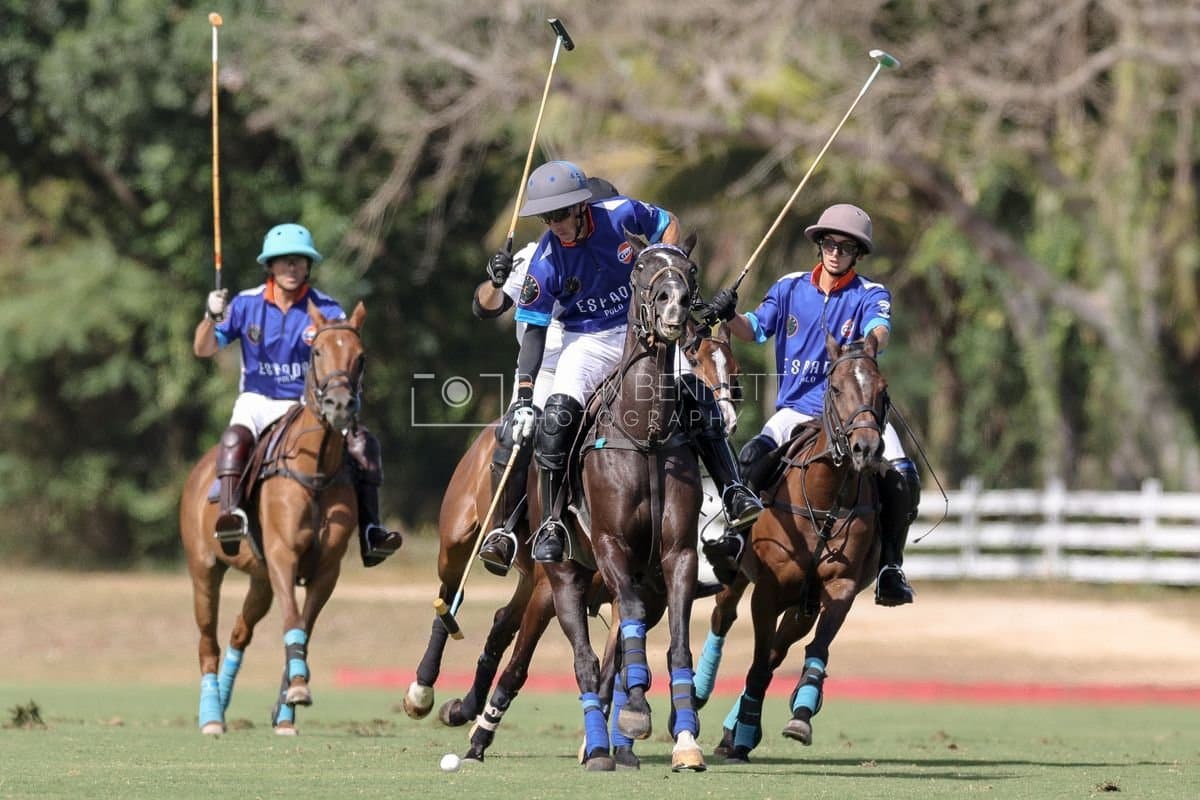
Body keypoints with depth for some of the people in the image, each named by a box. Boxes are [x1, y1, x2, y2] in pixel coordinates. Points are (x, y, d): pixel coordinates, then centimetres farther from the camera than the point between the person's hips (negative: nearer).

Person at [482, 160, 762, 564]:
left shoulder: (622, 214, -15)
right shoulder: (546, 263, -17)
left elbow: (668, 224, 5)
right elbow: (534, 331, -12)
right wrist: (524, 398, -18)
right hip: (588, 341, -1)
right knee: (555, 418, -22)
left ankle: (734, 492, -6)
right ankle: (551, 526, -15)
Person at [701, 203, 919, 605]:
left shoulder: (871, 295, 1)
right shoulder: (791, 288, 8)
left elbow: (880, 328, -20)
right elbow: (754, 330, 2)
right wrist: (729, 316, -20)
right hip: (797, 408, 1)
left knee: (902, 477, -20)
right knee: (752, 457, -28)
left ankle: (890, 564, -5)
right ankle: (737, 530, -9)